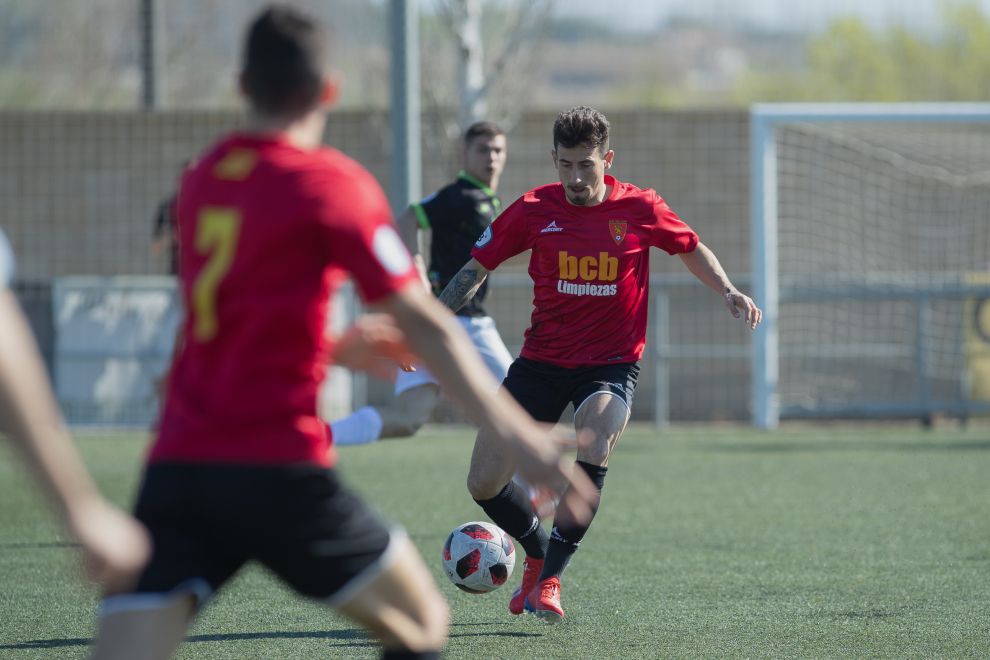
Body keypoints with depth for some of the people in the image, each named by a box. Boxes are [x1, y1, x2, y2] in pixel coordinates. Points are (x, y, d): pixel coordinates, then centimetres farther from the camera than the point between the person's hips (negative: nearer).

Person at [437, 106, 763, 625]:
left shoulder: (640, 209, -5)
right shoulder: (534, 210, -4)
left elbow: (691, 249, 13)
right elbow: (475, 270, 5)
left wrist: (728, 291, -3)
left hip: (611, 363, -2)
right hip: (541, 361, 2)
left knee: (595, 444, -33)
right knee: (484, 483, -3)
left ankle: (549, 580, -24)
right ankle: (539, 554, 27)